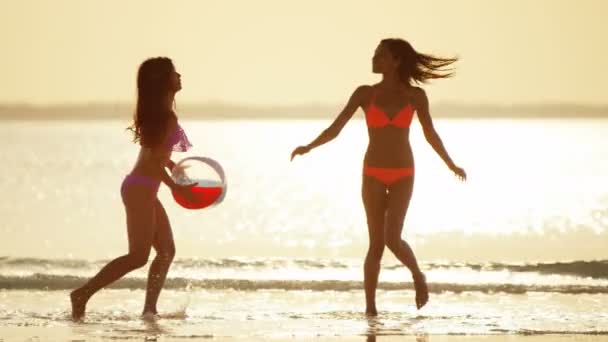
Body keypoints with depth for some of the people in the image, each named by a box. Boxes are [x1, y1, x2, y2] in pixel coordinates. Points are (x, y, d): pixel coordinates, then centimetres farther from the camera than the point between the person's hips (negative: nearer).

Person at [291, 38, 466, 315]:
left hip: (402, 177, -1)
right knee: (376, 244, -3)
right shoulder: (365, 94, -2)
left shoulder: (415, 96, -1)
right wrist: (309, 147, -24)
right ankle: (370, 308, 6)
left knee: (392, 239, -16)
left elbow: (430, 134, 13)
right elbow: (334, 129, -6)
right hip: (373, 175, 1)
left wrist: (451, 165, 25)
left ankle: (417, 274, 15)